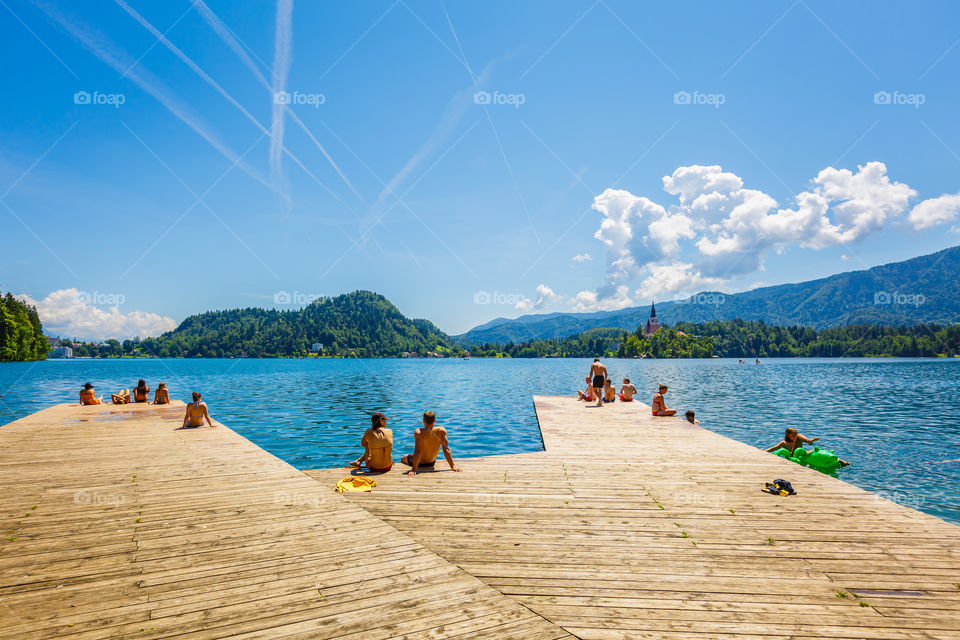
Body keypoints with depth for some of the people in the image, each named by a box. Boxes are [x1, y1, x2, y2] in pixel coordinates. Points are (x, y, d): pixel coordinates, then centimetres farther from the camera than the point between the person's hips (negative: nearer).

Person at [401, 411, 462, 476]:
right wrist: (453, 466, -14)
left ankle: (416, 468, 25)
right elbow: (446, 449, -20)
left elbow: (418, 451, -32)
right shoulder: (442, 431, -22)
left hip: (420, 463, -3)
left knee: (403, 459, 28)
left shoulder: (419, 432, -29)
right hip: (431, 463, 3)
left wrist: (414, 469, -28)